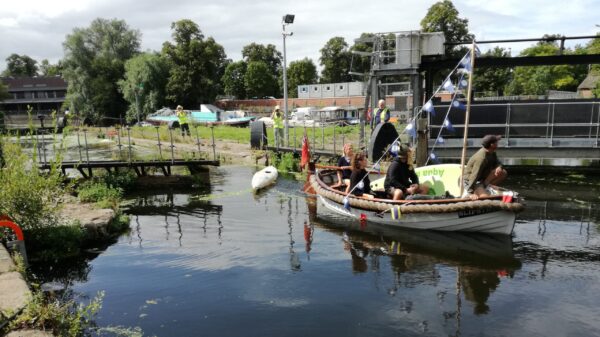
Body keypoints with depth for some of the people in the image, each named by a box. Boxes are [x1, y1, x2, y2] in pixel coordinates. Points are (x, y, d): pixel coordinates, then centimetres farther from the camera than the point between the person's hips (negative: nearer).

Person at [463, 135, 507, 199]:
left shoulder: (492, 152, 0)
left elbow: (497, 163, 13)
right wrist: (472, 193, -34)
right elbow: (475, 175, -31)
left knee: (503, 173, -5)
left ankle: (485, 185, -3)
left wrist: (499, 167, -15)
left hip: (483, 178, 9)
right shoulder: (481, 158, -28)